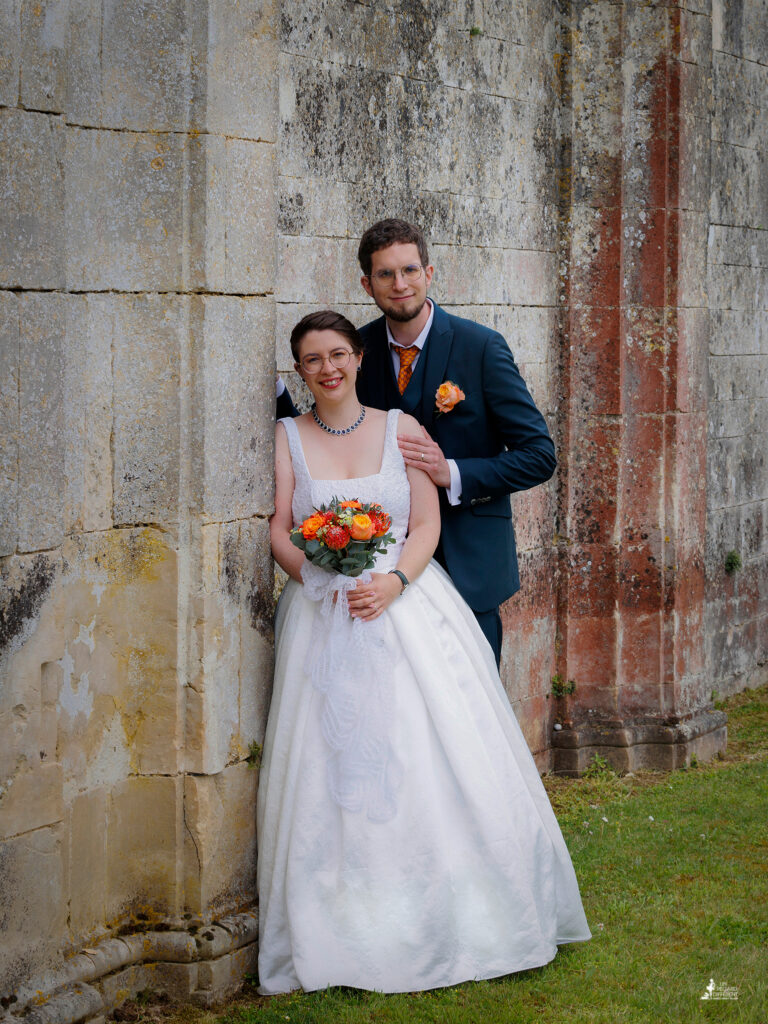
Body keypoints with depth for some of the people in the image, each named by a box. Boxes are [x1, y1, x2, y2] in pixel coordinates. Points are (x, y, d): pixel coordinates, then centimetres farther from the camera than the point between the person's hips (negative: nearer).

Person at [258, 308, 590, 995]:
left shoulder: (401, 428, 8)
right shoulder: (287, 438, 7)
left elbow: (427, 525, 2)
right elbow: (278, 530, 1)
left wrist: (393, 581, -16)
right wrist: (326, 582, -16)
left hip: (408, 604, 0)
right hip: (323, 615, 0)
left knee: (436, 760, -6)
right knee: (329, 770, -8)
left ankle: (453, 922, 4)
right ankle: (346, 931, -2)